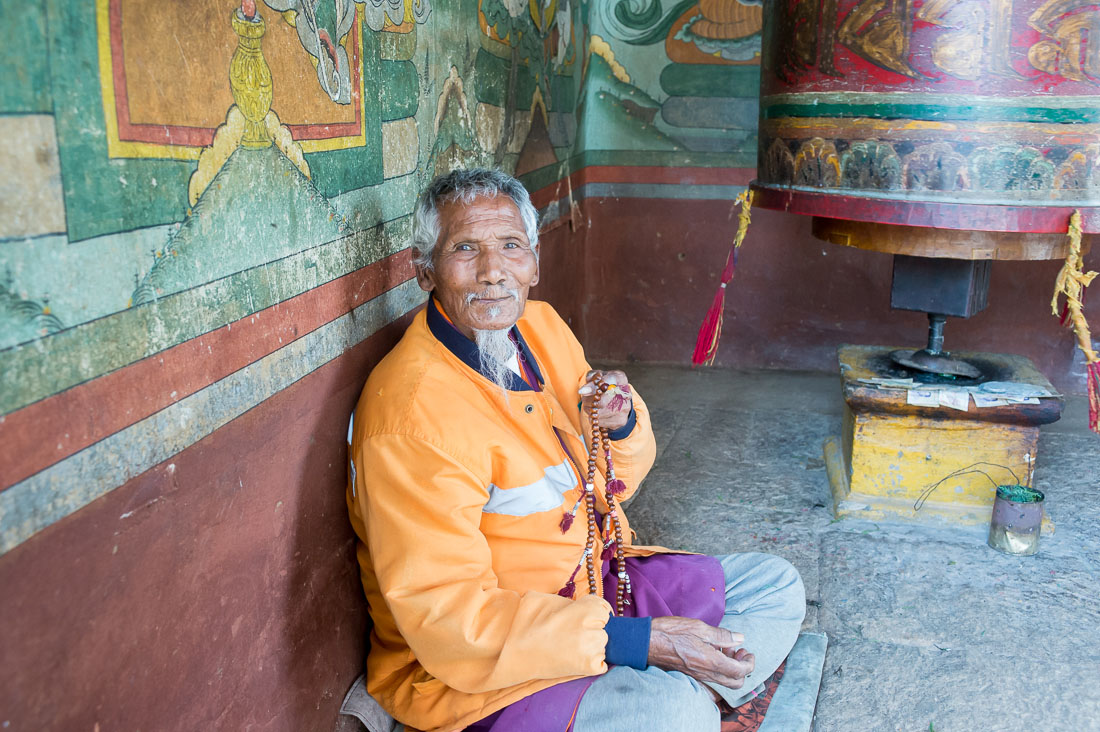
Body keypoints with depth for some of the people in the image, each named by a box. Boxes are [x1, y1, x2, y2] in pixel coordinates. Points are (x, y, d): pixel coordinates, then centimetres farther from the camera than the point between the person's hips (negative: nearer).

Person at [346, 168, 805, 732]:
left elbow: (609, 483, 12)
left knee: (774, 585, 10)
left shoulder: (543, 326, 1)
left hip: (592, 582, 8)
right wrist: (639, 640, -27)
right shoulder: (408, 415, -25)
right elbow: (450, 623, -26)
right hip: (471, 673, -8)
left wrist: (621, 423, -12)